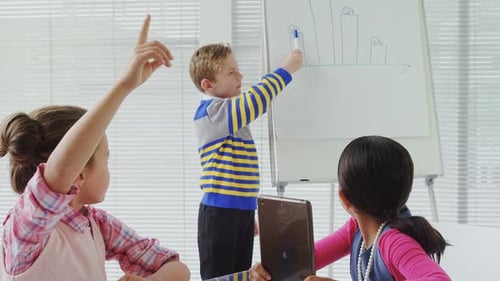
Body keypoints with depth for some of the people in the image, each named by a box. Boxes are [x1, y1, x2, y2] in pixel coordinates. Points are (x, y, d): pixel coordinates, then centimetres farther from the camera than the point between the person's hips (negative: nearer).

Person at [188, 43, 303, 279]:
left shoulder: (229, 115, 16)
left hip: (241, 211, 9)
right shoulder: (211, 111, -14)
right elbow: (255, 100, -26)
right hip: (220, 213, -9)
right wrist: (286, 69, -14)